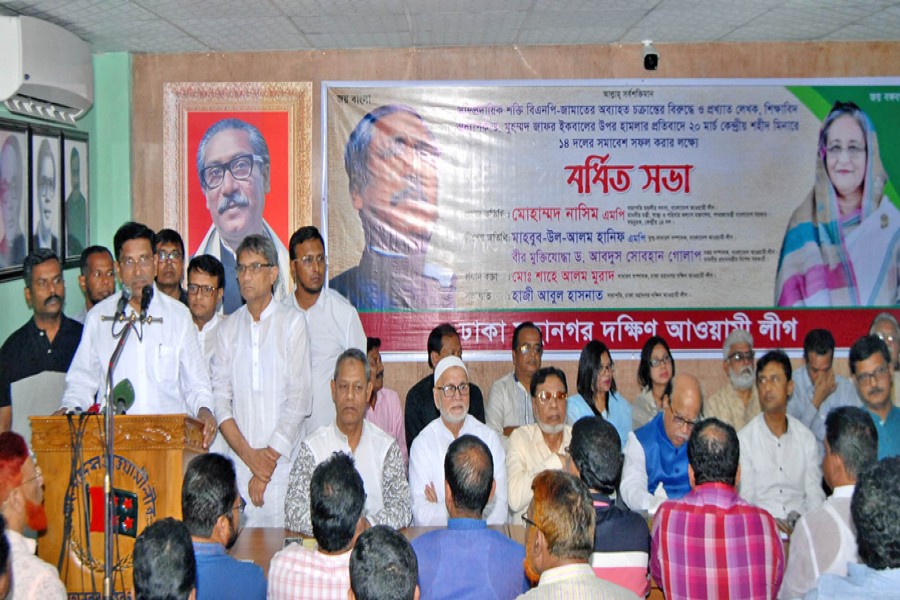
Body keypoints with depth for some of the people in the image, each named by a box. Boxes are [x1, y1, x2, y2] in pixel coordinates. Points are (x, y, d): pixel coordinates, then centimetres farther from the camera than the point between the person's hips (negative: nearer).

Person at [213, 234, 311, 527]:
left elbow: (299, 398, -4)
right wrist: (248, 454, -7)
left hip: (284, 460, -2)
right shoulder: (228, 328, 11)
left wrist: (271, 455, -8)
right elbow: (220, 398, 5)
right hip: (239, 464, 3)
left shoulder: (292, 322, 2)